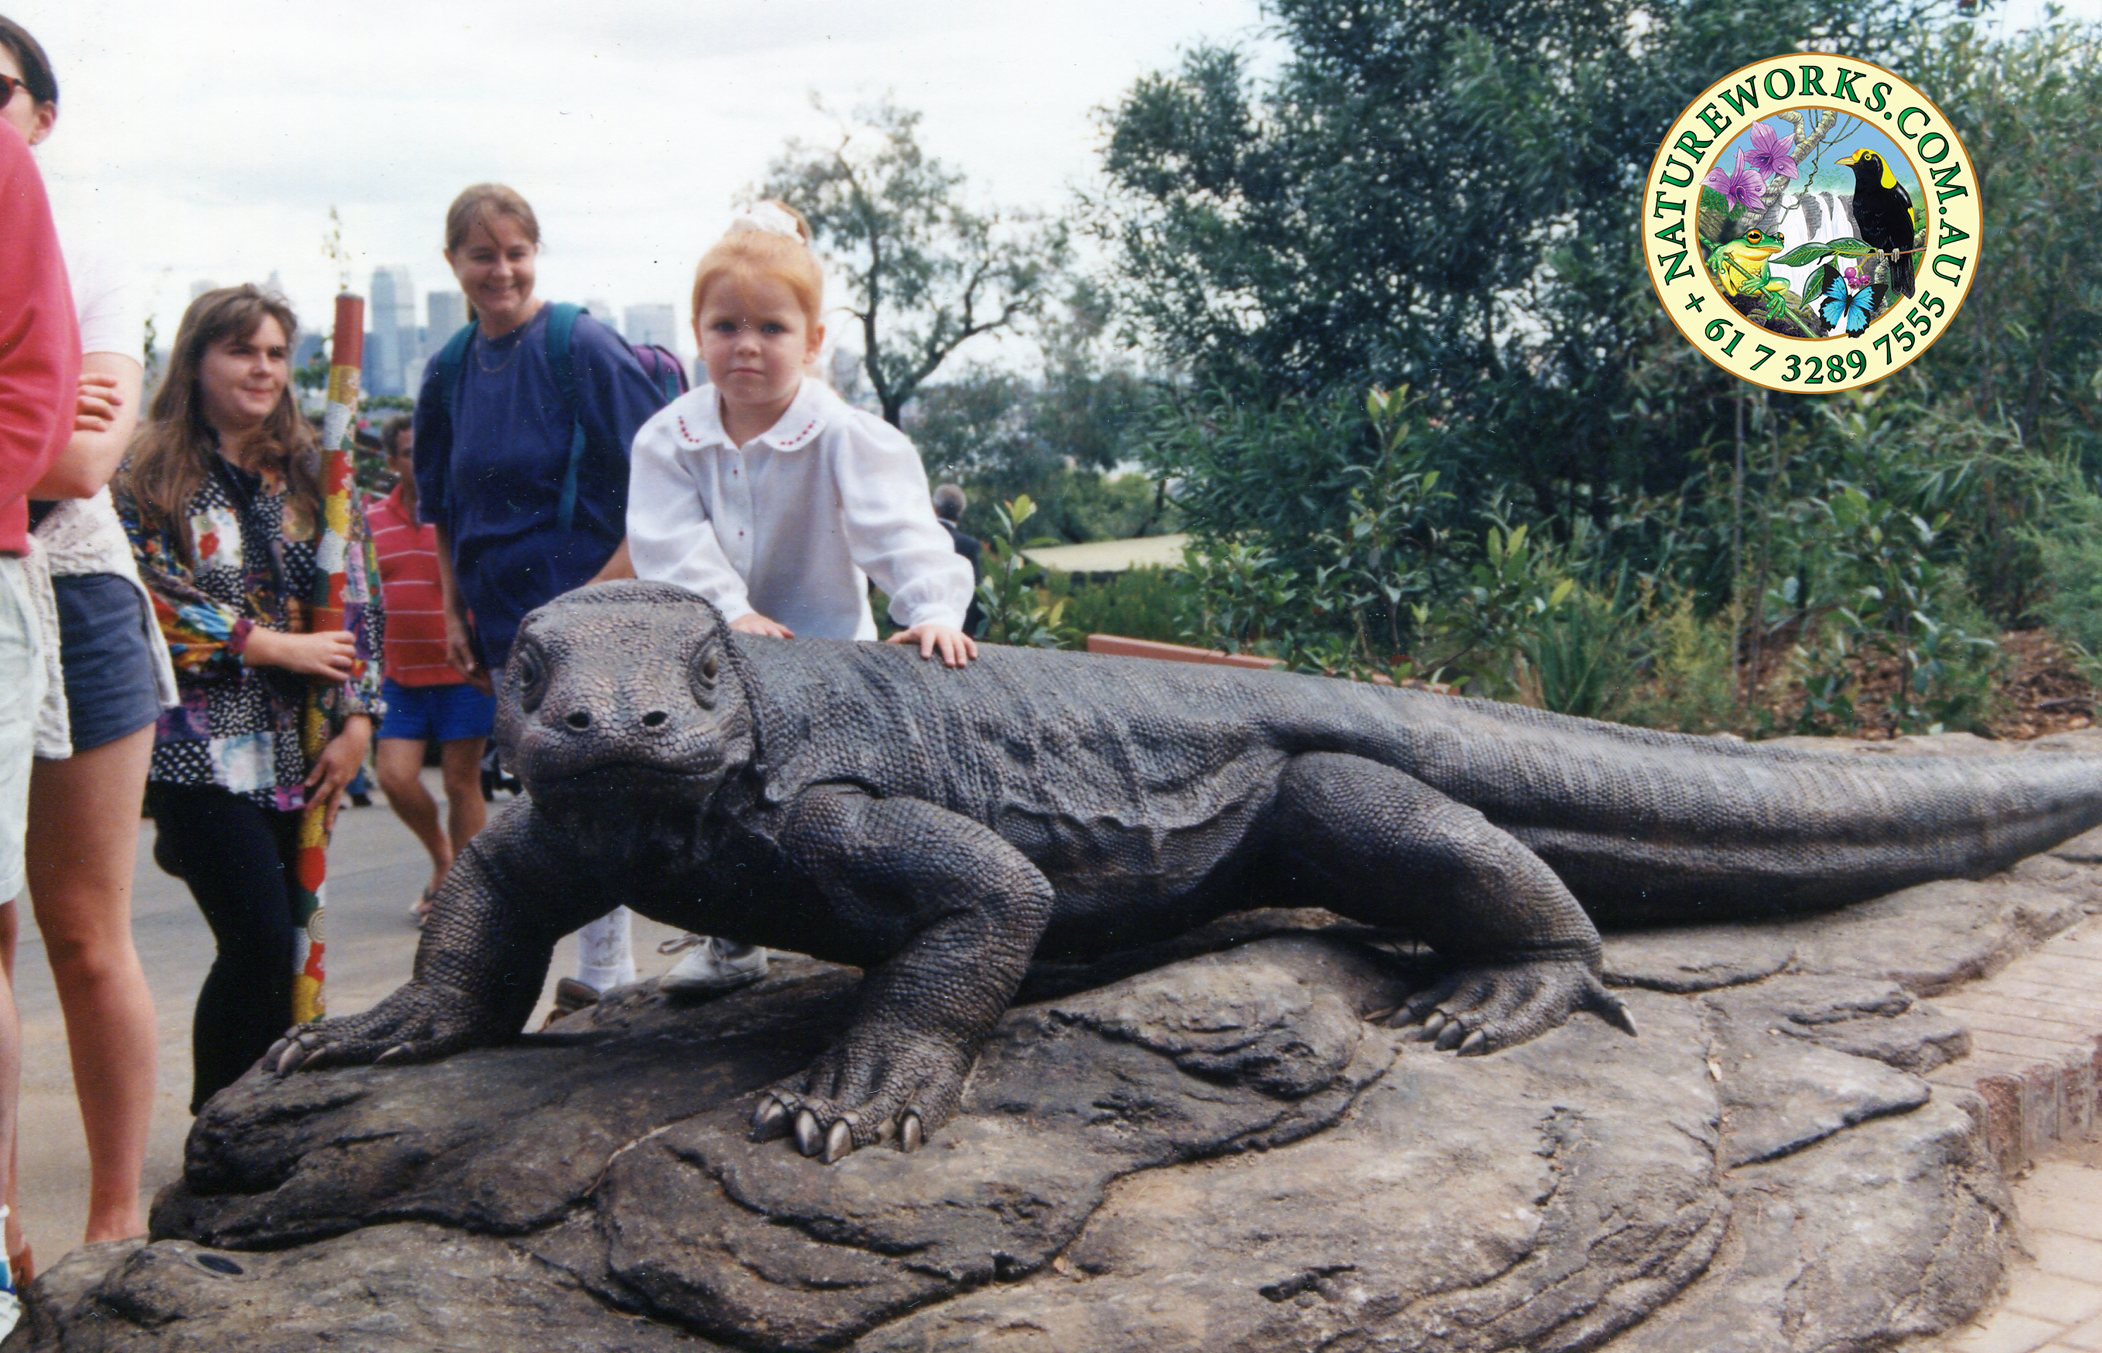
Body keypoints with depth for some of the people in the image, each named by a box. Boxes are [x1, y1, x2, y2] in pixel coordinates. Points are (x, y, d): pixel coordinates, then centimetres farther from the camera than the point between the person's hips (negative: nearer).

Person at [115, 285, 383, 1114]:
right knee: (261, 939, -12)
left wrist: (356, 717, 0)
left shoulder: (310, 474, 13)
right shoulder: (151, 476, 2)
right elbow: (150, 604, -8)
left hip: (296, 750, 4)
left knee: (286, 942, 5)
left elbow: (358, 601, 10)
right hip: (201, 747, -4)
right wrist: (274, 646, -12)